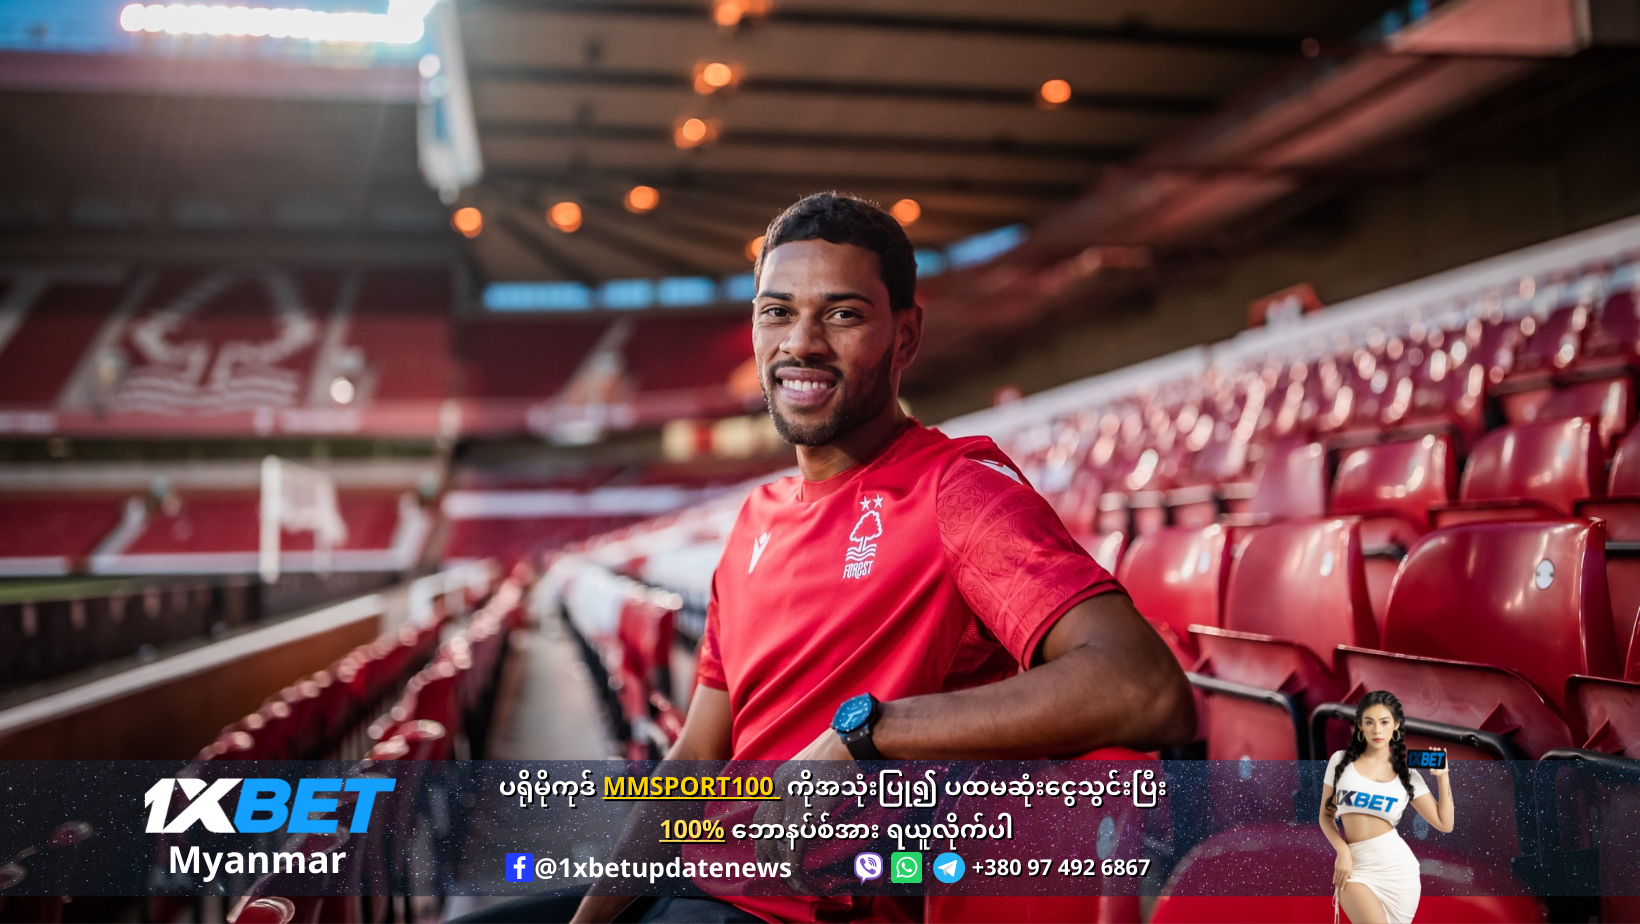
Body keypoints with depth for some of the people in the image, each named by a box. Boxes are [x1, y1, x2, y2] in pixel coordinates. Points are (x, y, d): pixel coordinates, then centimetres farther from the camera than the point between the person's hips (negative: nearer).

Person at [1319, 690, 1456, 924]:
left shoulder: (1407, 774, 7)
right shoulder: (1341, 761, 4)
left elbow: (1445, 824, 4)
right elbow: (1326, 816, 8)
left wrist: (1442, 776, 0)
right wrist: (1342, 851, -7)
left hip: (1398, 867, 2)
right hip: (1357, 867, -2)